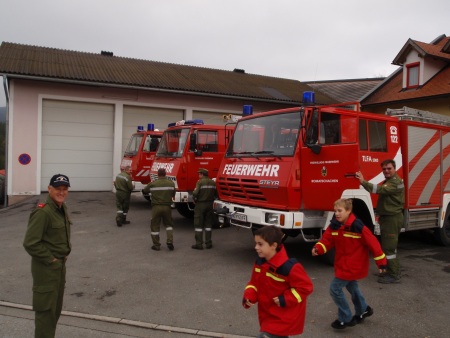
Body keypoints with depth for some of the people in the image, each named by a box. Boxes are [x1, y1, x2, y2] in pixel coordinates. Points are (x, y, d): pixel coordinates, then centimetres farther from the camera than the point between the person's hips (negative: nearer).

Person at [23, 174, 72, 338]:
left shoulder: (62, 208, 6)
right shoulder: (42, 212, -22)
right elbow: (30, 243, -25)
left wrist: (64, 255, 9)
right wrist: (50, 260, -17)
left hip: (60, 265, 9)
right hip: (46, 268, -9)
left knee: (56, 308, 20)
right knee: (46, 309, 1)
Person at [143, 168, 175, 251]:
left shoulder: (152, 184, -6)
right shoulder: (171, 183, -3)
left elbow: (144, 191, 8)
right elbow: (173, 194, 7)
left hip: (156, 207, -1)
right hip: (167, 207, 2)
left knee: (155, 226, 10)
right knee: (168, 224, 19)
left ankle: (156, 245, 14)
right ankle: (170, 241, 6)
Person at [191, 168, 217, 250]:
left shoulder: (200, 182, -13)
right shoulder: (213, 183, 3)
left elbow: (195, 193, -20)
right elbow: (216, 194, 4)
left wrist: (195, 198, -1)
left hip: (200, 204, -5)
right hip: (210, 204, 5)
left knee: (198, 224, 3)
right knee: (208, 224, 15)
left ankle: (199, 244, 4)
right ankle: (208, 243, 17)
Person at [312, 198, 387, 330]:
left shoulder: (358, 227, -24)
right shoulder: (334, 225, -4)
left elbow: (373, 243, -18)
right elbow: (327, 240, -5)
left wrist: (381, 262, -12)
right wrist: (318, 249, -25)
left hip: (354, 265, -8)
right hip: (343, 263, 8)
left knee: (335, 288, -7)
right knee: (351, 286, 25)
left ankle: (345, 319, 10)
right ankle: (363, 310, 49)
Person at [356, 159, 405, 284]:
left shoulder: (396, 182, -17)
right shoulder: (388, 181, 17)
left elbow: (379, 189, -33)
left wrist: (363, 182, -40)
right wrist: (381, 216, 22)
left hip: (393, 219, -11)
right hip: (387, 218, 11)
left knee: (389, 247, -7)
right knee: (387, 246, 17)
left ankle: (394, 275, 0)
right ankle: (391, 271, 28)